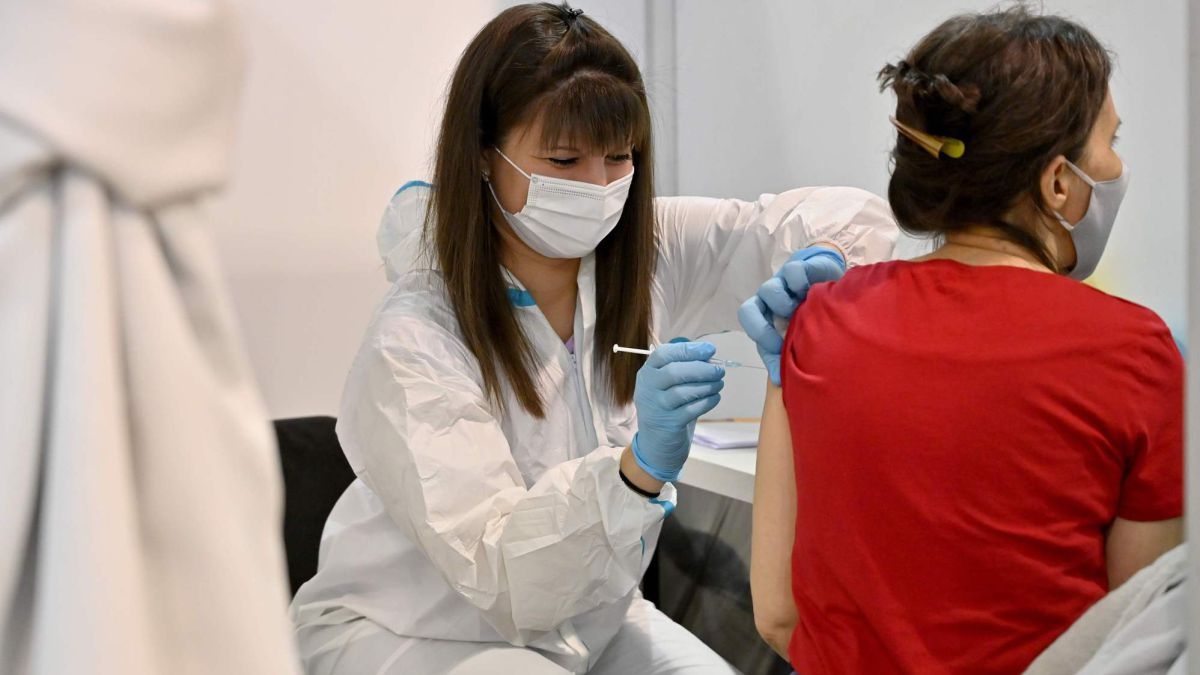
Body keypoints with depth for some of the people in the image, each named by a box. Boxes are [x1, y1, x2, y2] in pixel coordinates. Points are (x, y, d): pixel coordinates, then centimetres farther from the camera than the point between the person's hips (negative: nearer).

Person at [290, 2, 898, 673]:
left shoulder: (641, 252, -9)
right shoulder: (416, 341, -25)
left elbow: (855, 215, -4)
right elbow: (503, 578, -30)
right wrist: (642, 464, -45)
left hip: (584, 618, 5)